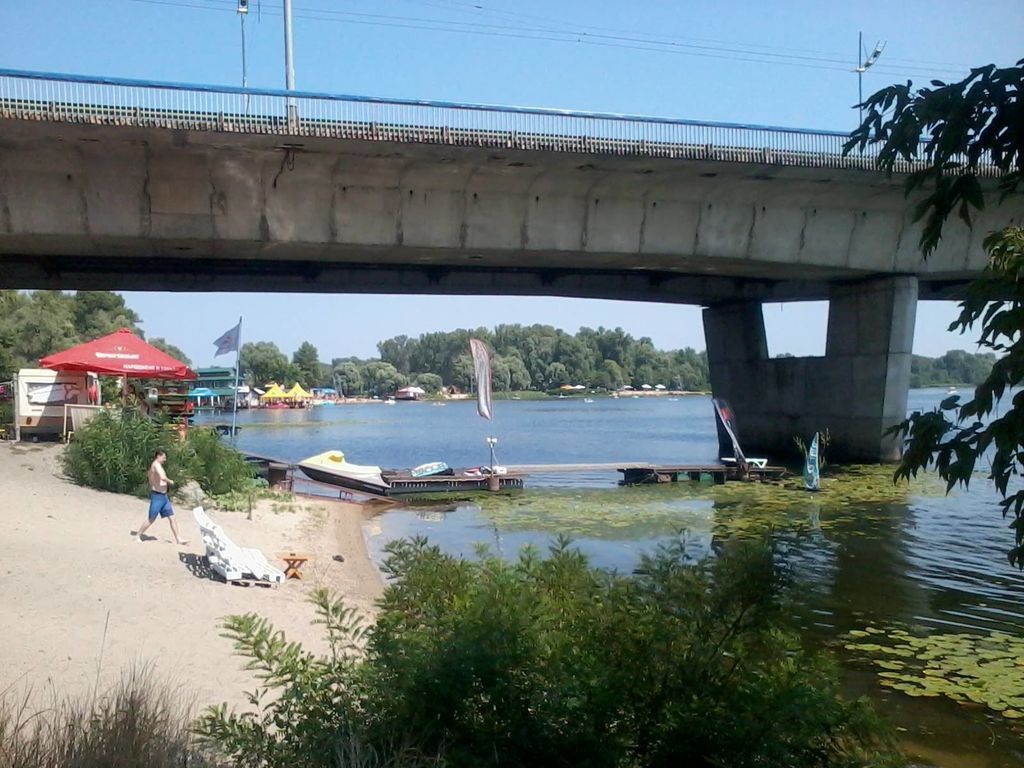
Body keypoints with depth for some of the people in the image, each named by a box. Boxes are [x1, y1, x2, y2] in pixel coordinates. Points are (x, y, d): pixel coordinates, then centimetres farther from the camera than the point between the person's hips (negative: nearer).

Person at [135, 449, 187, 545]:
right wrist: (170, 481, -11)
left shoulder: (157, 465, 17)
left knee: (172, 518, 4)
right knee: (151, 520, 0)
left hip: (164, 496, 9)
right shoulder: (156, 464, -13)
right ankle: (138, 536, 15)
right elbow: (162, 477, -28)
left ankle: (178, 539, 3)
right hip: (157, 496, -9)